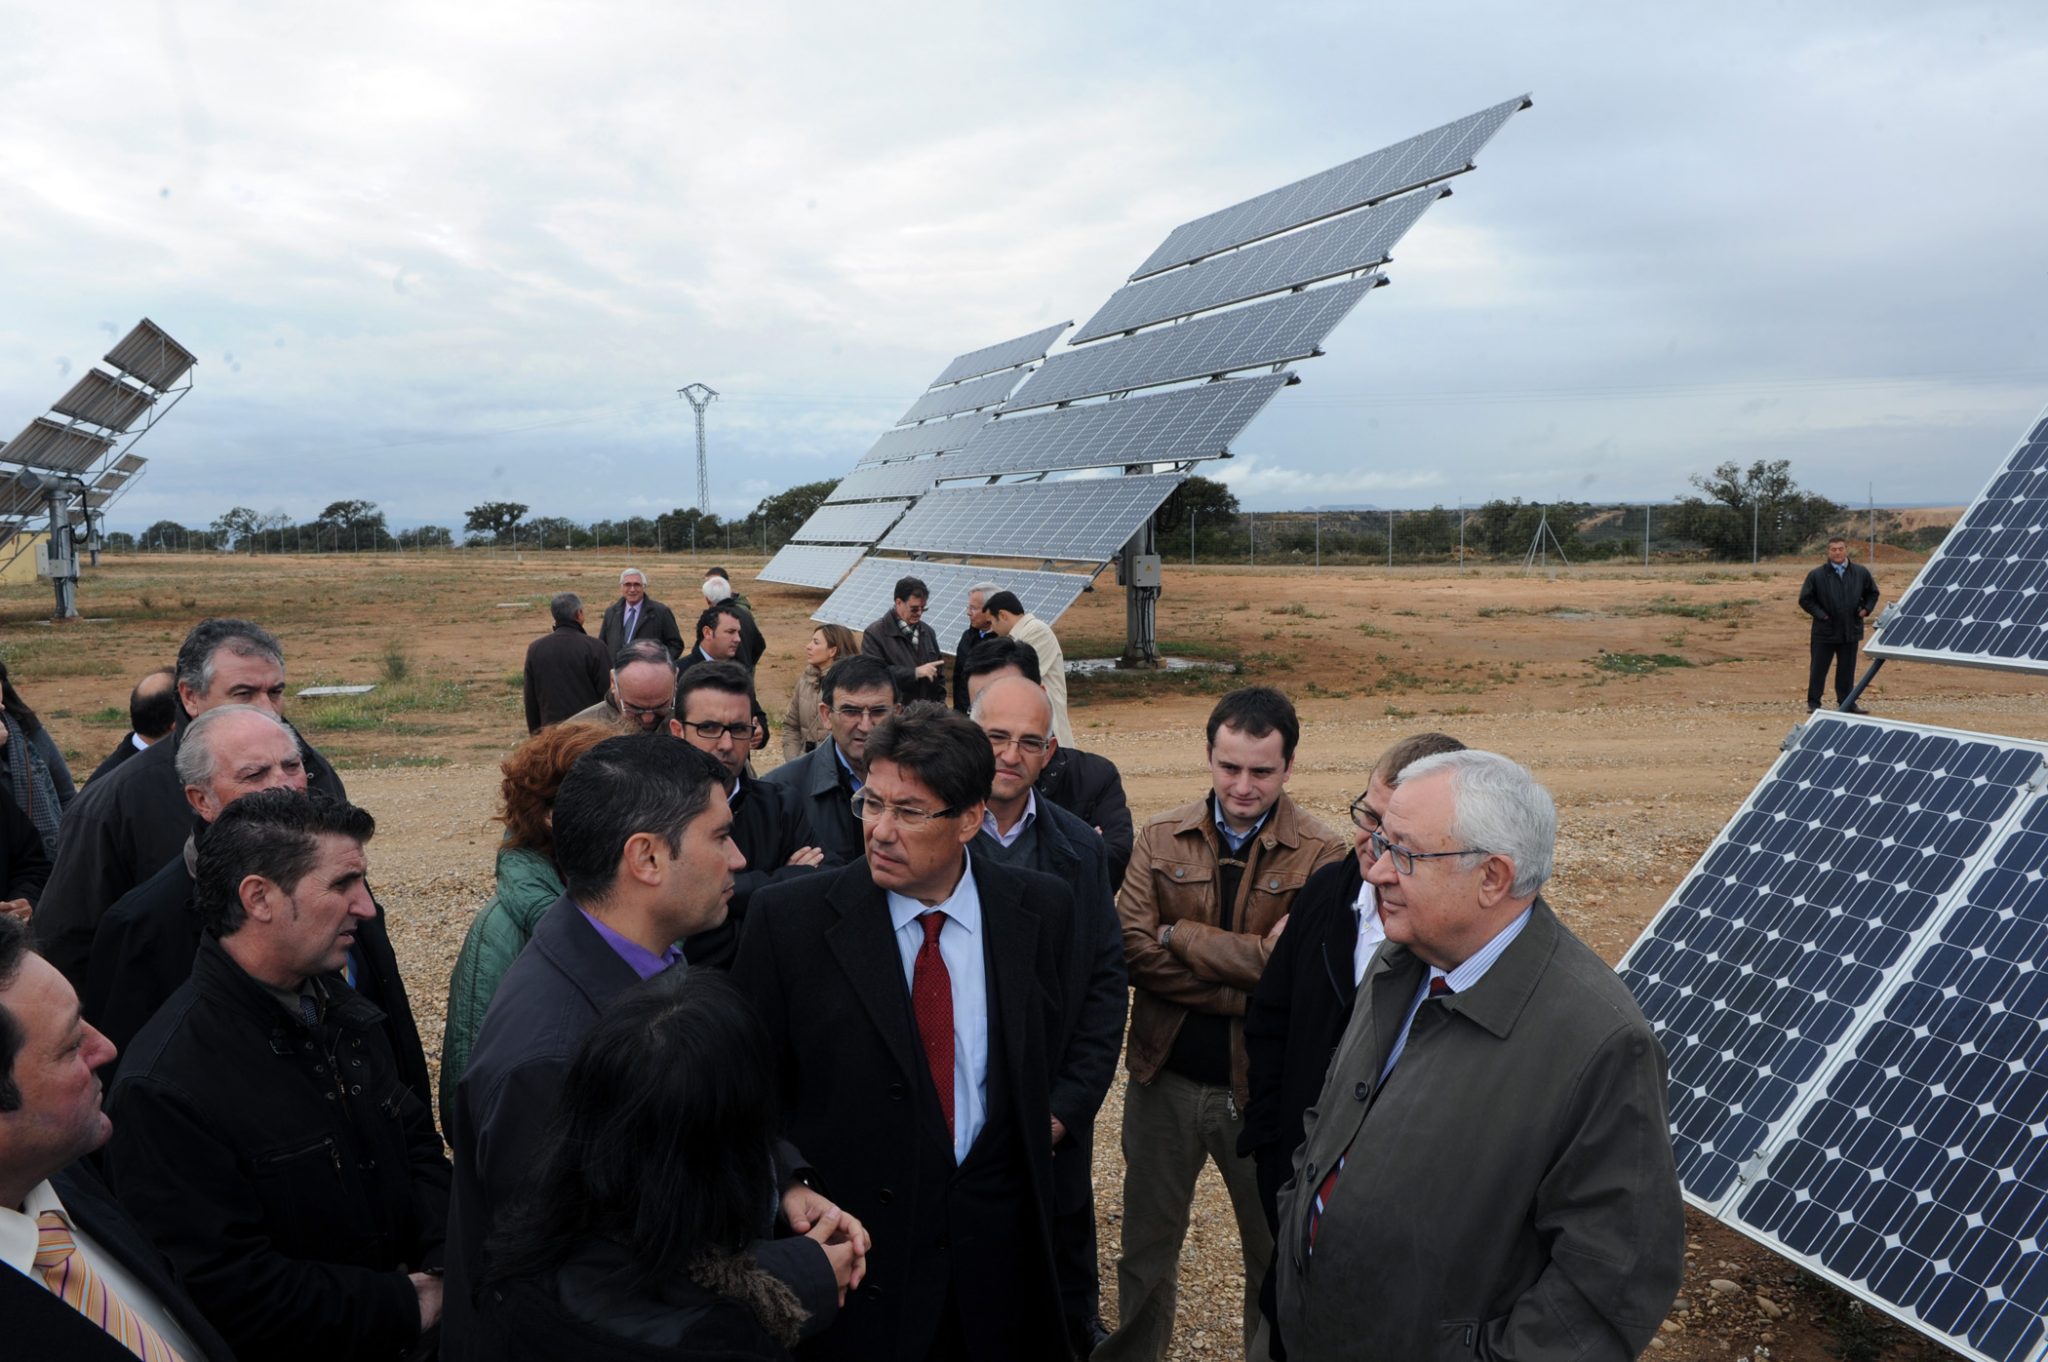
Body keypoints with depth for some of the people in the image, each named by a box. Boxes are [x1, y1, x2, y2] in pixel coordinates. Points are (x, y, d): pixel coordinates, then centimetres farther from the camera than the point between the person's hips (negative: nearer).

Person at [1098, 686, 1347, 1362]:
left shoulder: (1322, 856, -12)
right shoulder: (1162, 839, -3)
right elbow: (1133, 951, -13)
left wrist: (1179, 935, -16)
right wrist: (1248, 979, -21)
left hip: (1265, 1086, -2)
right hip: (1165, 1078, 3)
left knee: (1274, 1254, 16)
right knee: (1146, 1243, 21)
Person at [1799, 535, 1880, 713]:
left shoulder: (1861, 573, 4)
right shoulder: (1817, 575, -5)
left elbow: (1872, 593, 18)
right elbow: (1805, 599, -1)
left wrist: (1866, 609, 3)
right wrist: (1820, 614, -10)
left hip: (1851, 631, 3)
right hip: (1825, 631, -3)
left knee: (1847, 669, 10)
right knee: (1818, 668, 1)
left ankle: (1846, 702, 19)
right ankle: (1813, 703, 8)